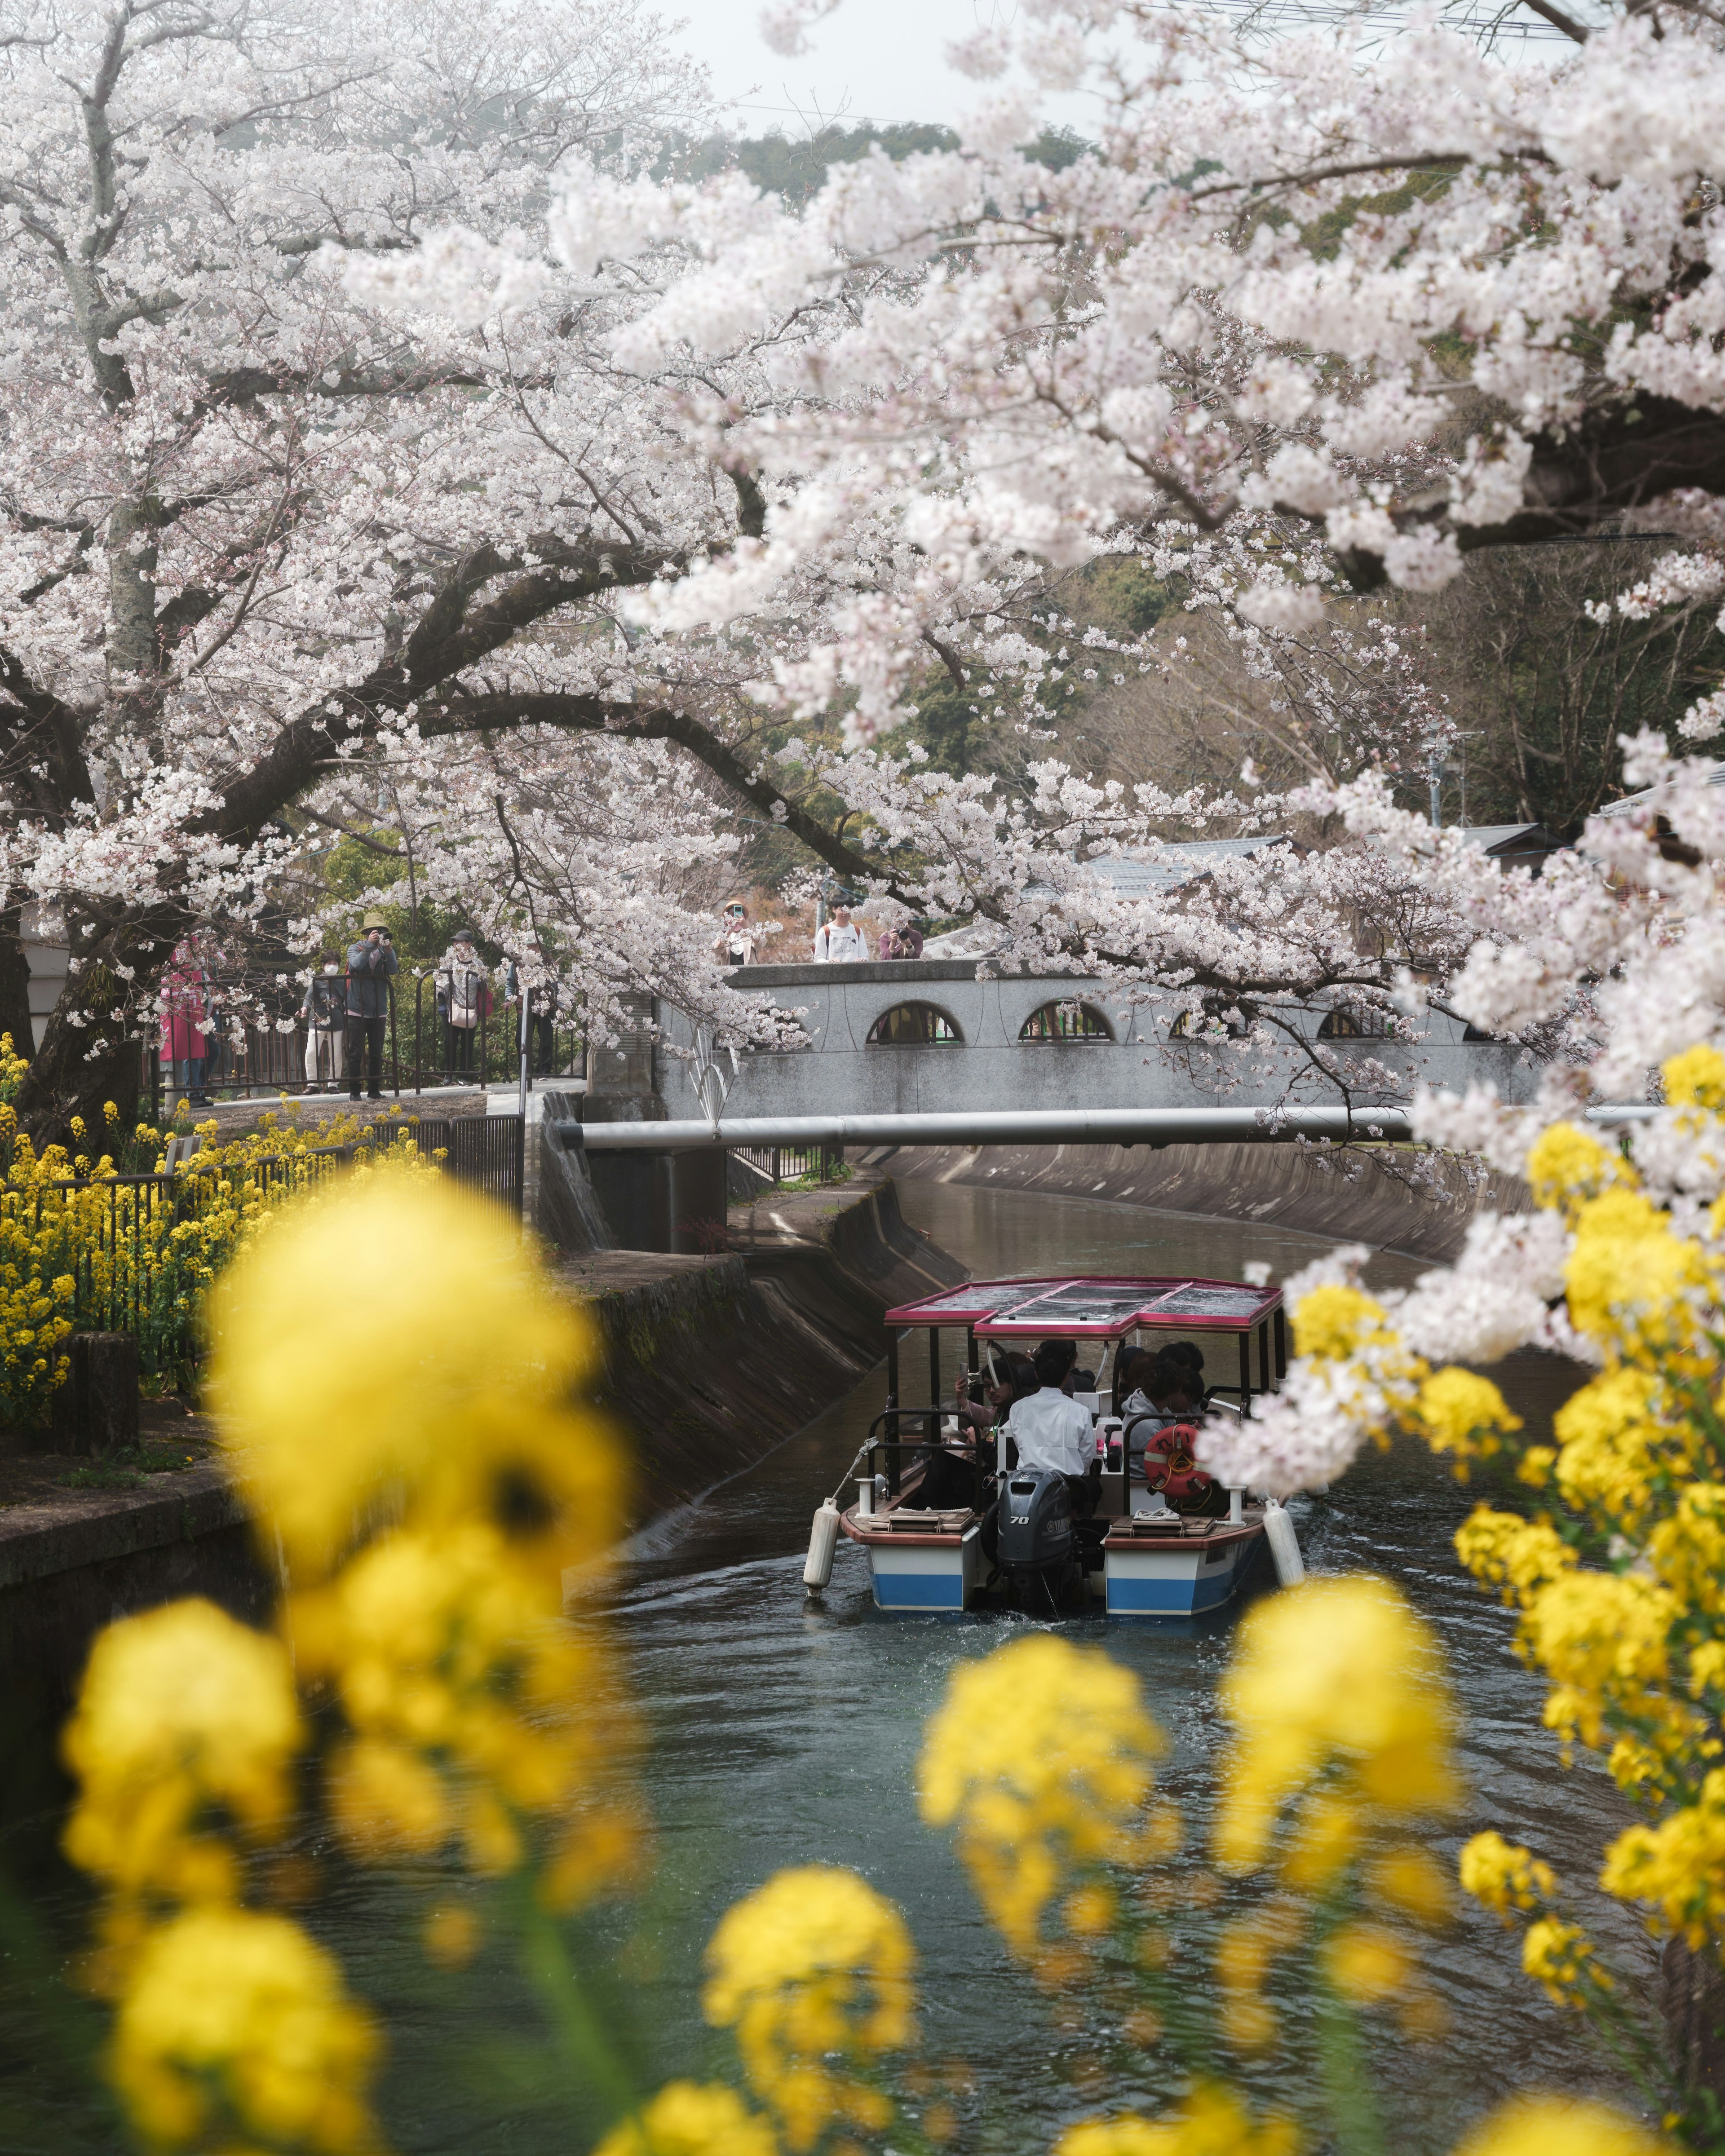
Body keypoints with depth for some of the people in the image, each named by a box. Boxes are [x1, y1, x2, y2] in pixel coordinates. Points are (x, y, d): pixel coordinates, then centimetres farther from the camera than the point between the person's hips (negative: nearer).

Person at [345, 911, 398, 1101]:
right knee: (355, 1054, -2)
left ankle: (375, 1091, 14)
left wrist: (388, 952, -26)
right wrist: (369, 945, -25)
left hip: (379, 1012, 3)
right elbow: (356, 965, -21)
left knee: (377, 1055, 7)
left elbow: (394, 971, -12)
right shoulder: (355, 949, 0)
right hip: (357, 1011, -3)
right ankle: (354, 1092, 2)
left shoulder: (386, 952, 6)